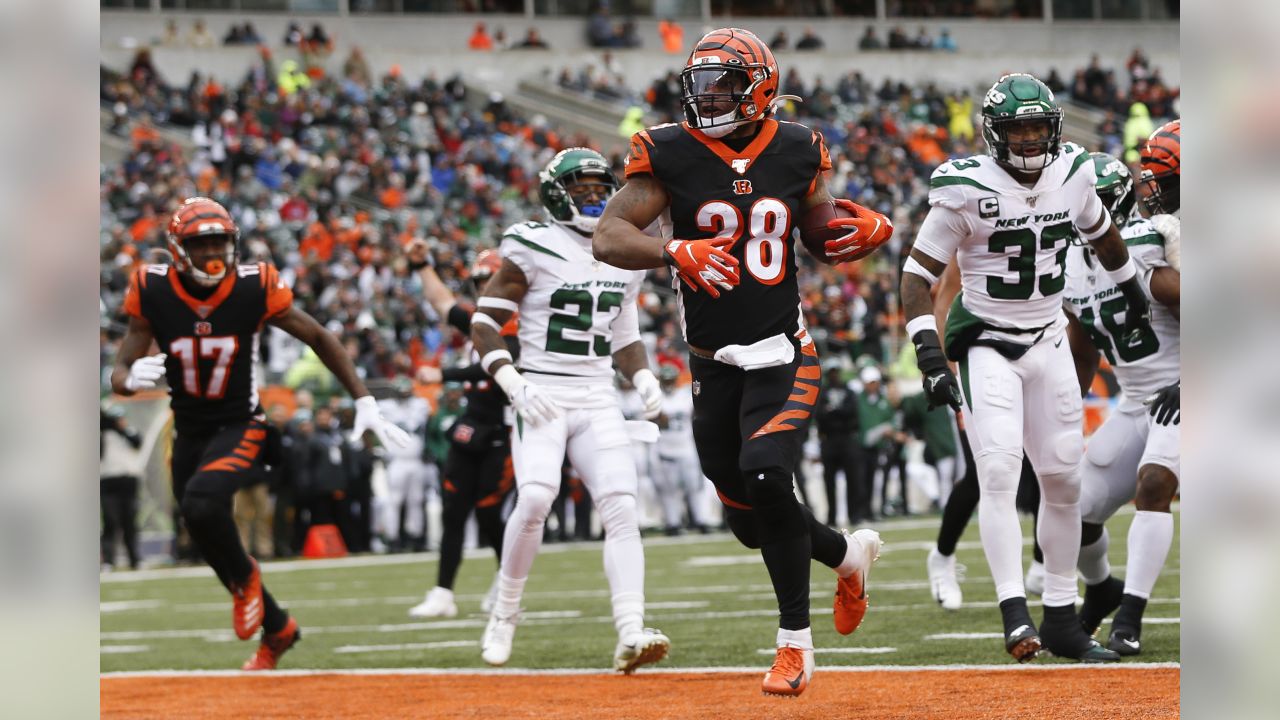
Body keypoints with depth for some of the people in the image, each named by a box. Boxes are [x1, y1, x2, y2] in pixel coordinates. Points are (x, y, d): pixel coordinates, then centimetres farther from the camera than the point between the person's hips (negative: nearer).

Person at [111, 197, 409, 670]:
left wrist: (364, 403, -4)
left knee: (202, 500, -32)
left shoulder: (254, 289, -15)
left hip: (241, 428, -4)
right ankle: (277, 630, 34)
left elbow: (320, 339, -2)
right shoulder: (154, 292, -12)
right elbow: (119, 376, -10)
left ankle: (244, 579, -3)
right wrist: (131, 379, -36)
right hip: (189, 433, 4)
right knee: (213, 549, 10)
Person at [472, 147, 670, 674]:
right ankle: (504, 617, -4)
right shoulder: (533, 249, -4)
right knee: (535, 498, -23)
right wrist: (513, 384, -17)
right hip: (542, 393, -5)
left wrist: (645, 379, 5)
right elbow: (484, 324, -4)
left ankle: (630, 636, -20)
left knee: (621, 507, -12)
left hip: (598, 398, 5)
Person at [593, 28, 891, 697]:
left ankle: (795, 643, -10)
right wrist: (675, 251, -30)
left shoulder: (795, 151, 1)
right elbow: (608, 238, -12)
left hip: (783, 358, -2)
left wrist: (869, 233, -8)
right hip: (714, 366, 2)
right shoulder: (670, 154, -5)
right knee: (753, 522, 6)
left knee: (764, 473, -24)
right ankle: (849, 552, 39)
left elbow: (828, 241, 15)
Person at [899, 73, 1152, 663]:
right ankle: (1015, 615, -23)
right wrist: (929, 357, -23)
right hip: (987, 344, -5)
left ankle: (1062, 620, 14)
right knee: (999, 472, -19)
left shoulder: (1071, 174, -2)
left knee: (1064, 481, 5)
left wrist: (1133, 293, 34)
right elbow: (918, 274, -13)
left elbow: (1101, 233, 21)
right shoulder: (967, 191, -16)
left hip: (1049, 343, 5)